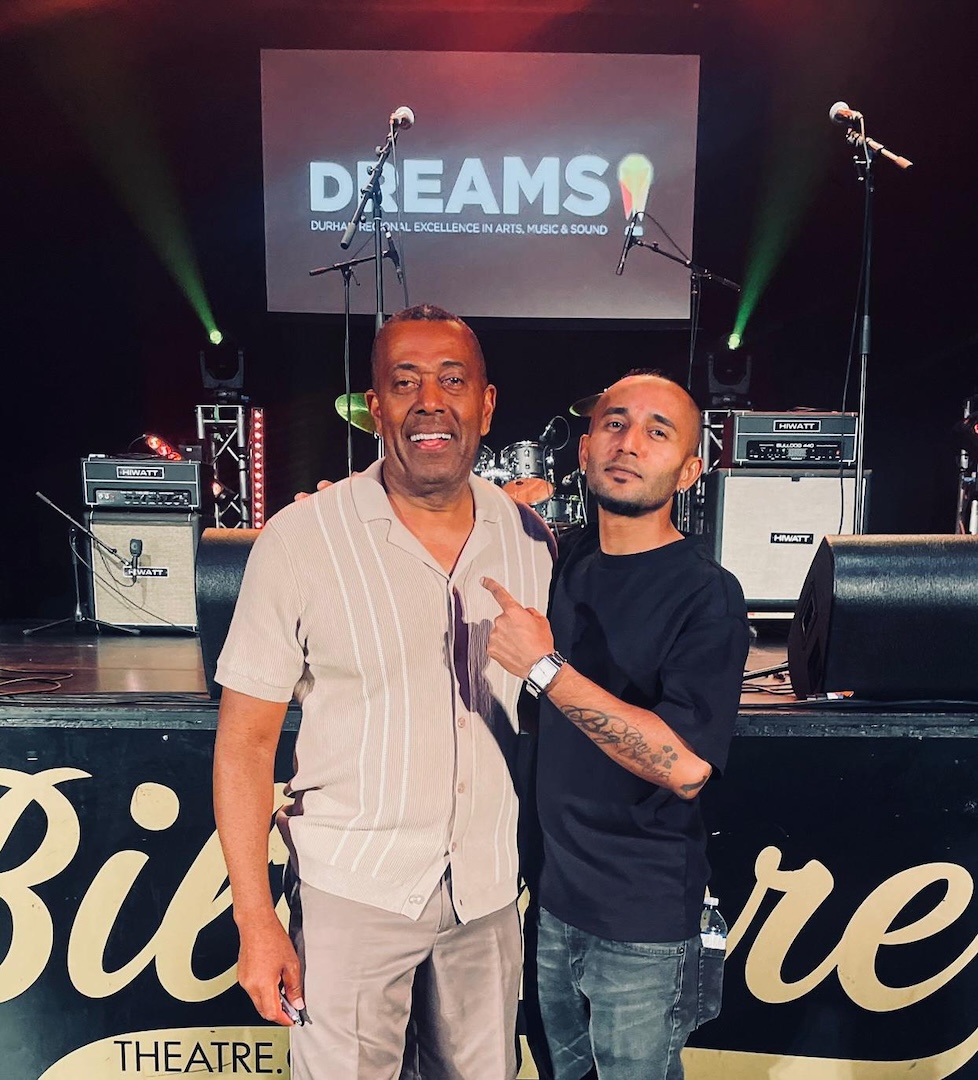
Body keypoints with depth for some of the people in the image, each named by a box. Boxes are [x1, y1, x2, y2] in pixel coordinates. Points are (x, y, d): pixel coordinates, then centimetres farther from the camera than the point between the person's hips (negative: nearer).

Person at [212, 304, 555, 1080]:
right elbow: (246, 741, -10)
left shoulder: (529, 538, -4)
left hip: (490, 890, 4)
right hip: (352, 891, -3)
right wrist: (256, 920, -8)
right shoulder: (301, 539, -14)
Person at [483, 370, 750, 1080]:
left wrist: (545, 667, -29)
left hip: (643, 921, -6)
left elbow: (686, 766, -29)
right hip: (552, 889, 6)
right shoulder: (566, 563, 1)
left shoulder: (707, 596, -19)